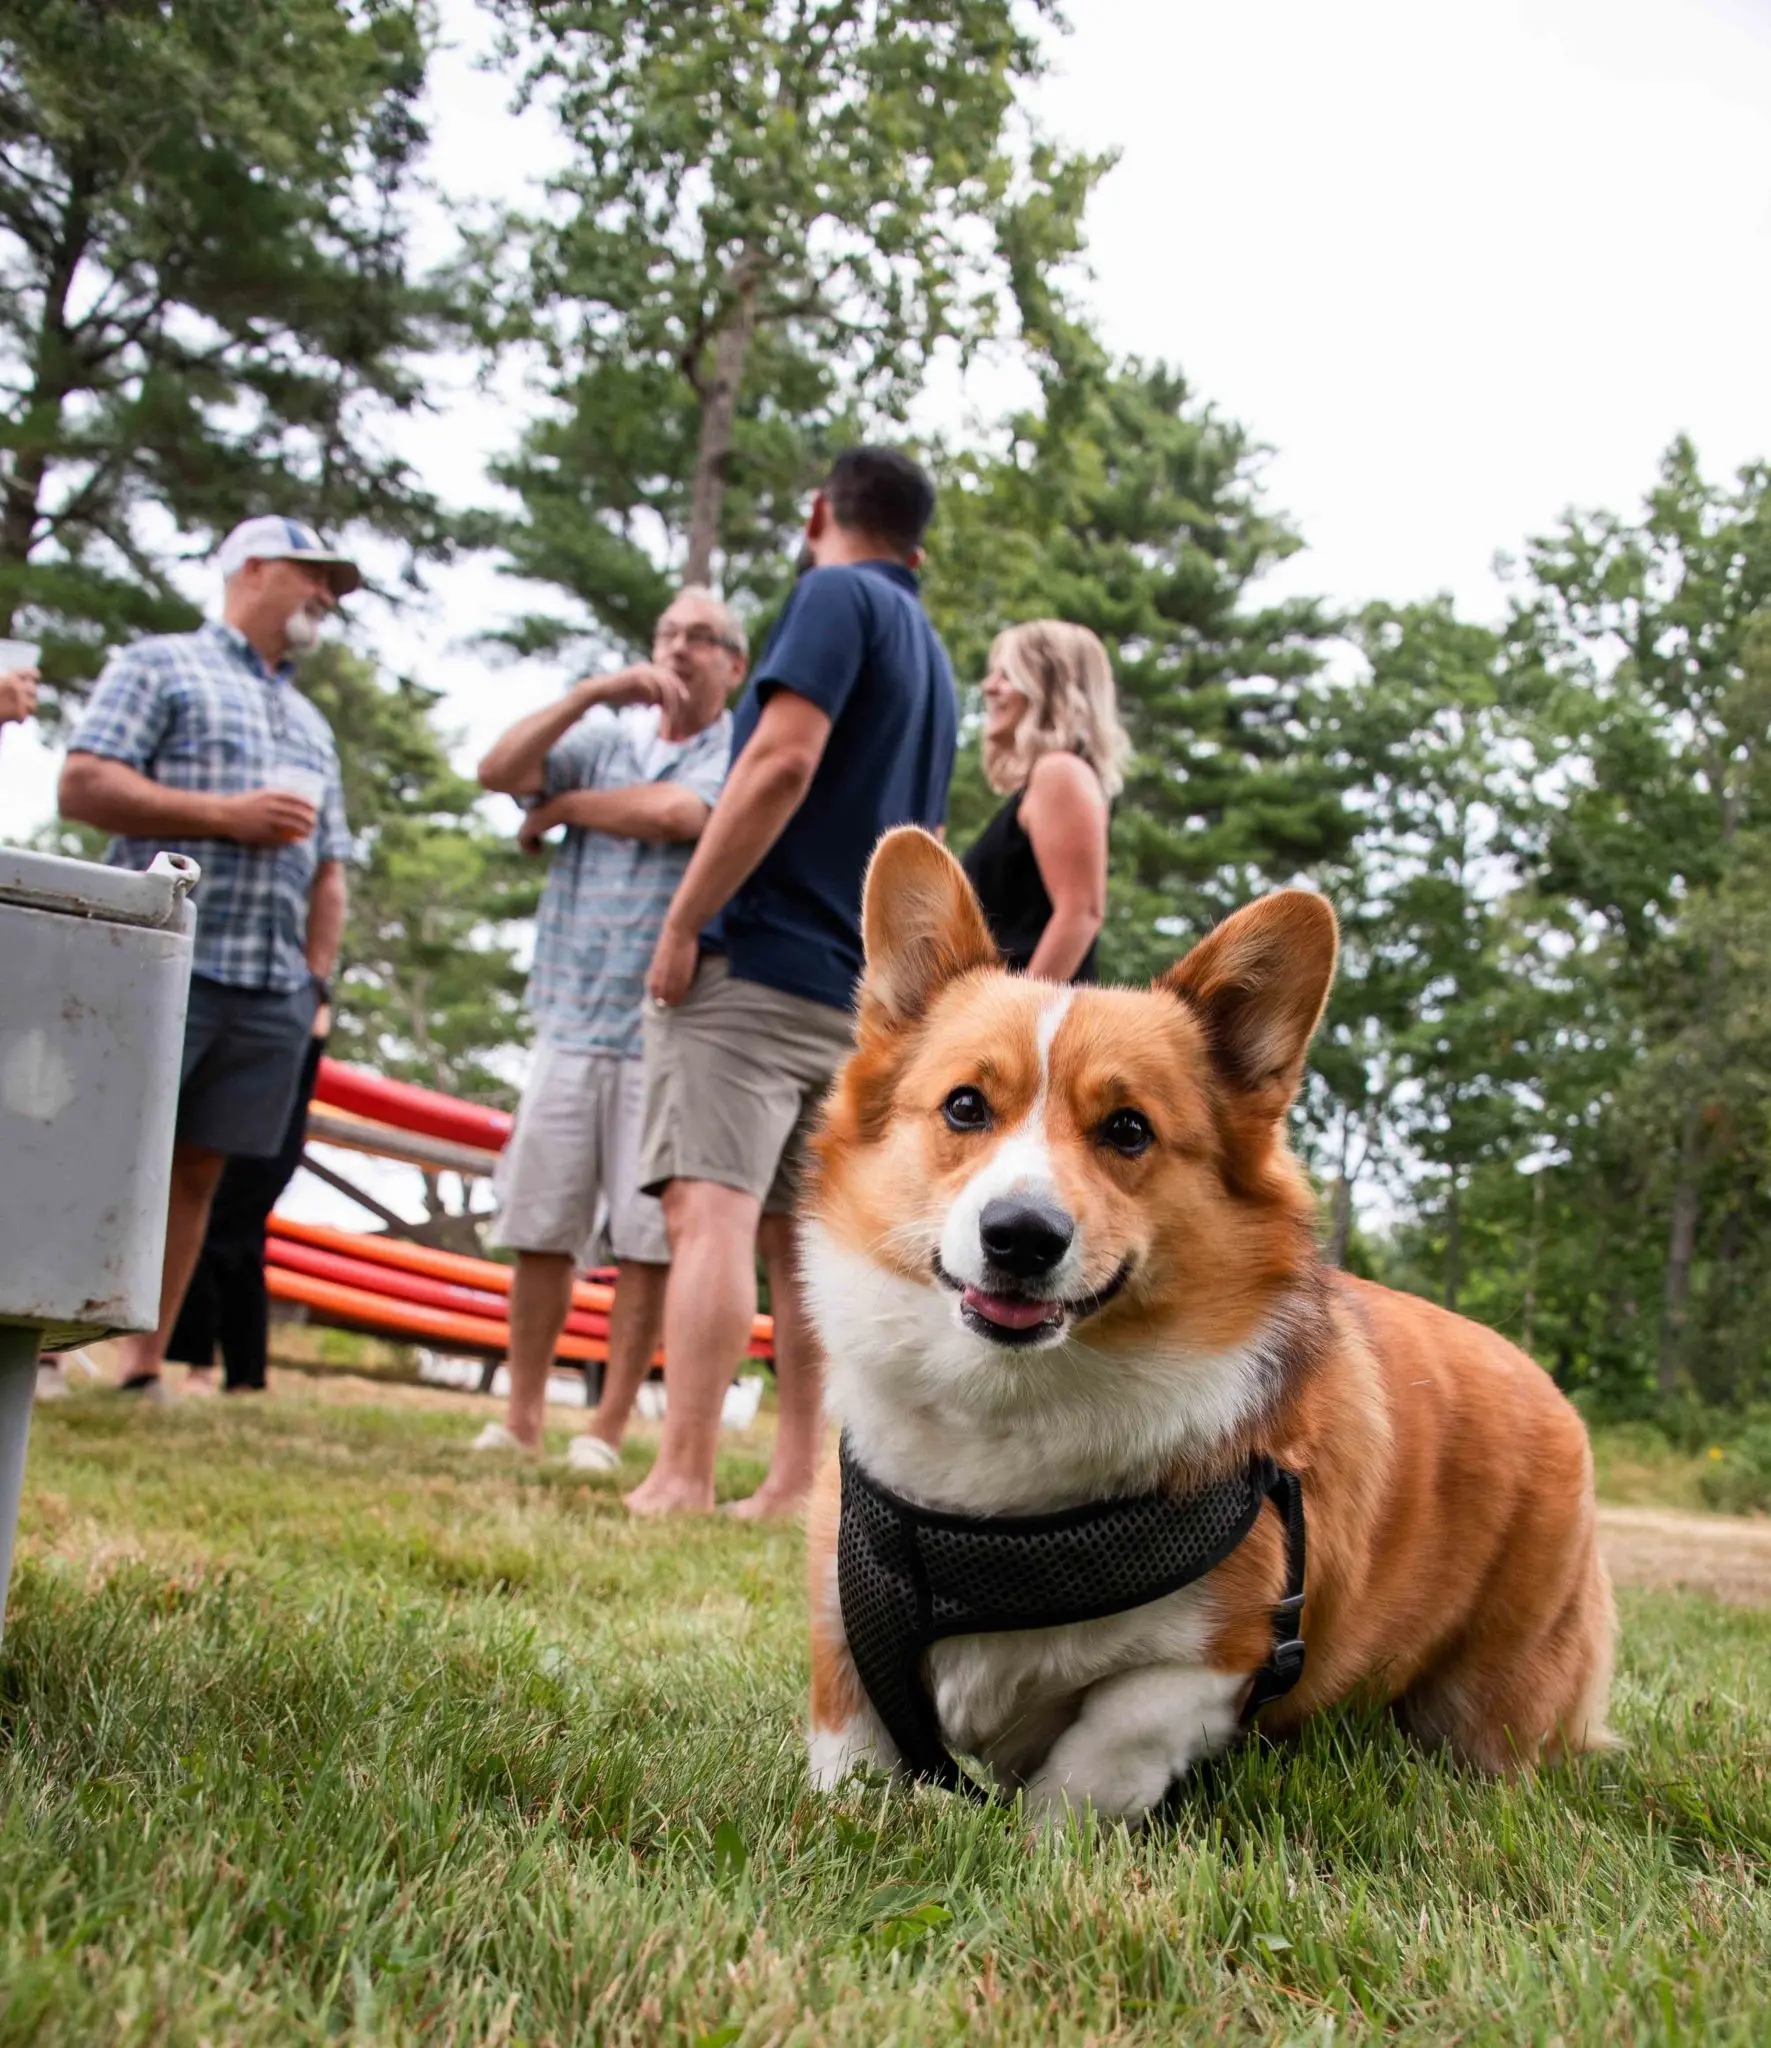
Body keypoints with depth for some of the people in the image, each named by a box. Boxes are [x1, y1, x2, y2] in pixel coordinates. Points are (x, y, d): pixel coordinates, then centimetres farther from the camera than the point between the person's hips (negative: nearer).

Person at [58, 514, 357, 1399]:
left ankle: (144, 1367, 9)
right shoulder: (160, 666, 7)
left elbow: (327, 868, 25)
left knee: (195, 1173, 5)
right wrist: (229, 814, -11)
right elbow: (81, 786, -6)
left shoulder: (312, 724, 27)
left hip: (270, 992, 6)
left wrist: (317, 978, 12)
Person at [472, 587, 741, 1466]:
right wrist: (590, 692, -10)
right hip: (572, 1021, 4)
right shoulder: (605, 735, 15)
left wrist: (559, 807, -2)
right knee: (539, 1229, 6)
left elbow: (669, 814, -18)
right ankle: (521, 1416, 15)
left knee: (646, 1242, -1)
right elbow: (497, 771, -1)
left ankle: (608, 1426, 8)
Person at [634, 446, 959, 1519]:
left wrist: (681, 926, -15)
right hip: (858, 994, 8)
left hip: (761, 959, -8)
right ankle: (798, 1481, 10)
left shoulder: (837, 597, -4)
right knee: (798, 1236, 10)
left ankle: (682, 1479, -19)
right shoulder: (933, 654, 22)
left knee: (710, 1211, -14)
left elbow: (782, 762, -17)